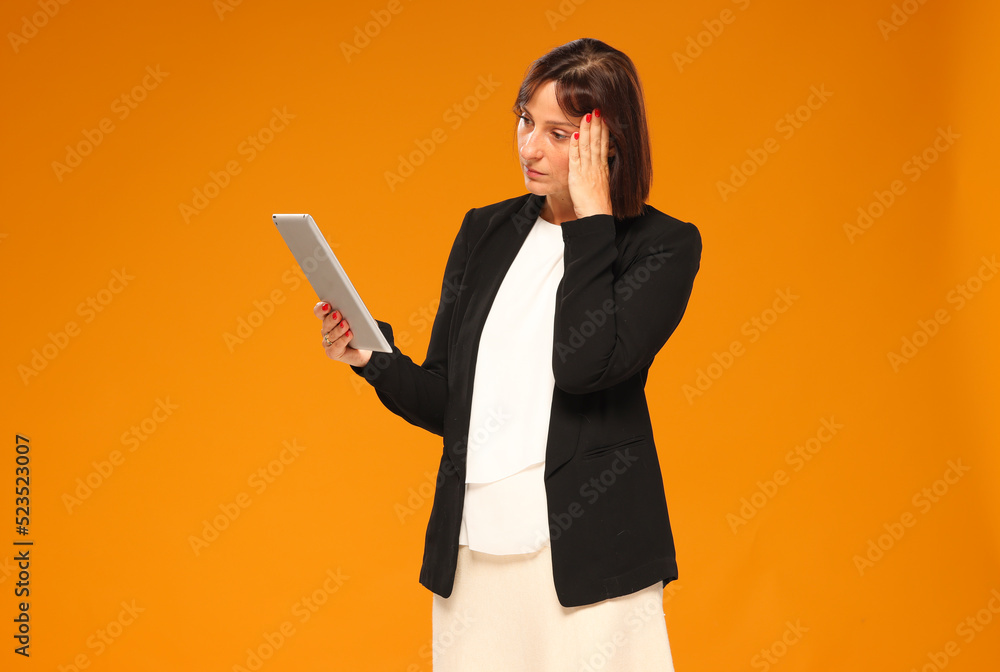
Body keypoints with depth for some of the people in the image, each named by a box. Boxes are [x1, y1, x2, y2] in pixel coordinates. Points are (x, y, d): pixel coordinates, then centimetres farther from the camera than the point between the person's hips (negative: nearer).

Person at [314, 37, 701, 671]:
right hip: (472, 549, 4)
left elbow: (583, 366, -20)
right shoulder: (485, 232, 11)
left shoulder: (663, 245, -3)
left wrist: (590, 216, -12)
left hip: (583, 549, -4)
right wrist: (374, 358, -7)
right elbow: (444, 403, 13)